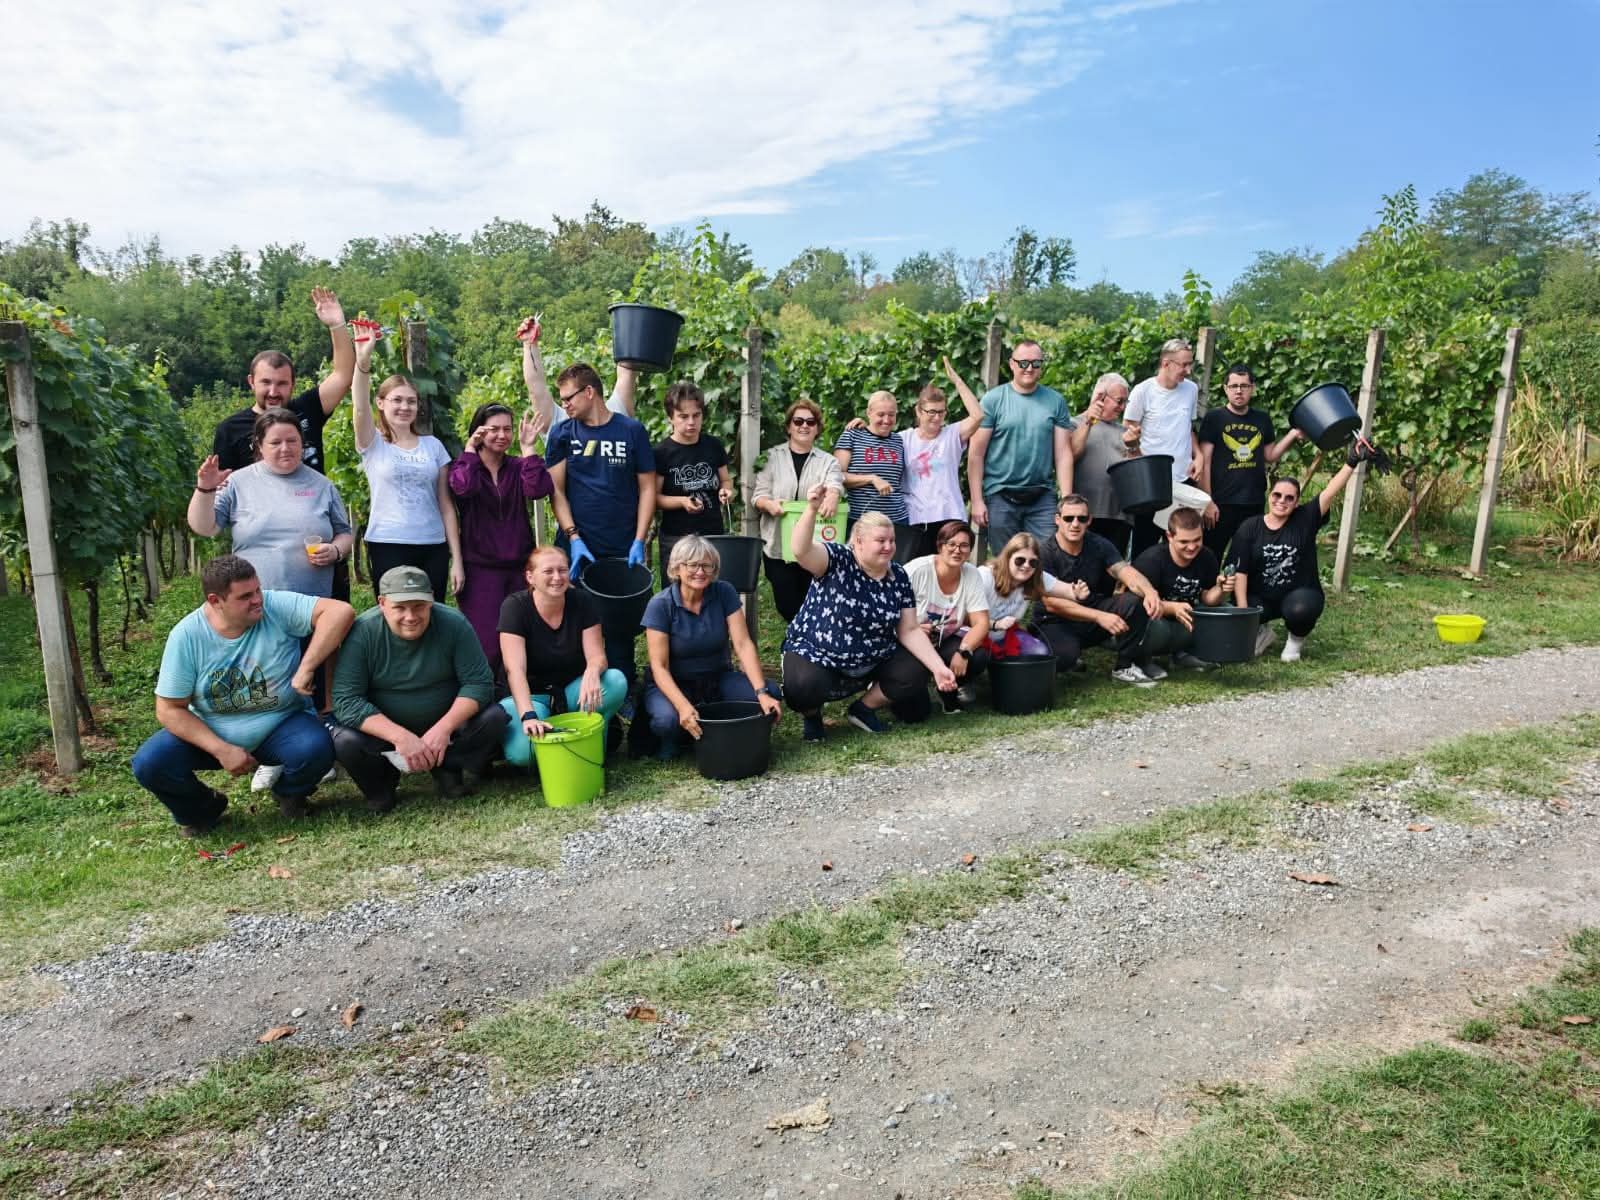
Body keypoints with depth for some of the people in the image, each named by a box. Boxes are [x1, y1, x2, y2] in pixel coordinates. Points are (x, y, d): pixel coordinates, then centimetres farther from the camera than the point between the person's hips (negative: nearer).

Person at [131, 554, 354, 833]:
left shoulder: (277, 607, -18)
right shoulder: (186, 635, -14)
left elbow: (341, 611, -30)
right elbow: (169, 709, -11)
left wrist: (306, 668, -33)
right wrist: (222, 750, -21)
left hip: (282, 726, -1)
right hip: (210, 734, 2)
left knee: (316, 750, -31)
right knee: (149, 764, -21)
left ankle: (289, 793, 6)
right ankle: (203, 809, 12)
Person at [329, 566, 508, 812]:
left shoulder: (453, 623, -16)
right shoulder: (362, 632, -20)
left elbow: (478, 682, -14)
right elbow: (346, 700, -23)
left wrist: (444, 728, -29)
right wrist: (401, 737, -33)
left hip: (446, 723, 1)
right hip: (384, 729, -1)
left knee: (494, 718, -23)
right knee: (345, 742, -30)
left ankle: (446, 768, 1)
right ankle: (381, 782, 2)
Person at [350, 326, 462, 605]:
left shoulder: (433, 445, 9)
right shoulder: (373, 444, 3)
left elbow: (446, 505, 7)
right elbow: (360, 408, -18)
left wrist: (457, 559, 3)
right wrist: (362, 361, -33)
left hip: (433, 548, 2)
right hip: (388, 546, -2)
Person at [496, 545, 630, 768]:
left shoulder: (581, 602, -9)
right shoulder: (515, 607, -18)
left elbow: (596, 656, -13)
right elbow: (515, 669, -27)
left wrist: (591, 673, -39)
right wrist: (528, 715, -43)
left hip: (572, 690, 3)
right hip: (531, 694, -3)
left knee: (616, 681, -29)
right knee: (522, 752, -33)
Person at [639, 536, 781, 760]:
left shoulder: (724, 592, -10)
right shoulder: (660, 605, -17)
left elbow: (743, 645, -15)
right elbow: (659, 666, -20)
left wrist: (762, 693, -28)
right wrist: (683, 706, -38)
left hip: (718, 678, 3)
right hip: (673, 683, -3)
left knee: (769, 701, -21)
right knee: (667, 718, -37)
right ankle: (666, 741, 1)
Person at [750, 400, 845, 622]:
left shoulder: (827, 461, 8)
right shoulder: (772, 457, 6)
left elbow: (834, 484, -13)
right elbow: (758, 495, 0)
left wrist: (832, 496, -38)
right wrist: (769, 504, -24)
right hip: (778, 546, 0)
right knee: (786, 604, 1)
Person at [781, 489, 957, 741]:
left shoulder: (898, 576, -1)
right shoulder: (836, 560, -15)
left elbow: (910, 631, 0)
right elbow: (800, 550, -35)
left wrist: (938, 667, -12)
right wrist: (812, 509, -50)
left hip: (873, 662, 5)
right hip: (816, 654, -5)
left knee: (916, 674, -15)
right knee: (805, 685, -35)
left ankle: (864, 708, 12)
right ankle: (811, 713, 4)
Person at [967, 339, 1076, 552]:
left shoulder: (1055, 401, 6)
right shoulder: (993, 399, -1)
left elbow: (1063, 453, 5)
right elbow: (976, 454, -3)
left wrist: (1067, 500, -3)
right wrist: (977, 501, -8)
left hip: (1042, 497, 2)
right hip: (1001, 496, -1)